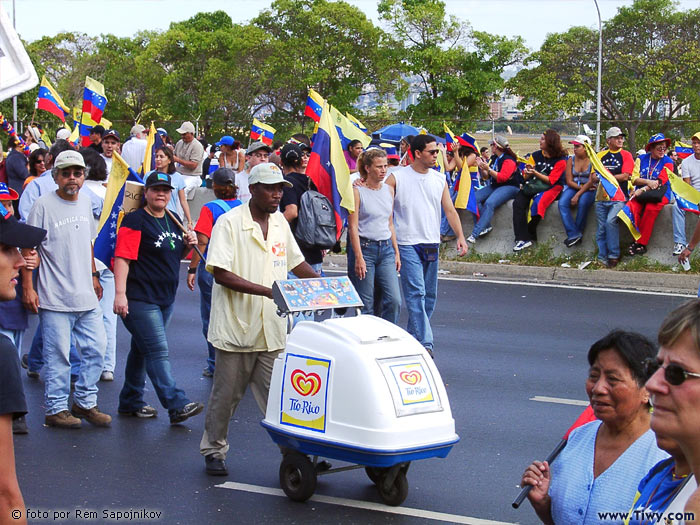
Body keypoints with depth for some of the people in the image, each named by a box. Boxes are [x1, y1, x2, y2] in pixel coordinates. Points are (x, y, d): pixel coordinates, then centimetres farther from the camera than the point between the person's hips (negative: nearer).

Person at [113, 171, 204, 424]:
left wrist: (188, 243, 4)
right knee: (157, 352, -10)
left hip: (166, 298, 8)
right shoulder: (135, 221, -11)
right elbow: (122, 258, -18)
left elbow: (176, 254, 26)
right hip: (140, 299, -8)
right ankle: (177, 406, -14)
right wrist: (120, 293, -26)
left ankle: (130, 402, 25)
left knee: (141, 350, 16)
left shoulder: (173, 220, 14)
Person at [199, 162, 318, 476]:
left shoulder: (280, 222, 12)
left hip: (273, 330, 4)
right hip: (236, 328, -4)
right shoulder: (229, 223, -8)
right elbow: (220, 273, -16)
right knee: (225, 395, 7)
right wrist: (267, 291, -23)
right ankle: (213, 451, 22)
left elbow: (296, 262, 25)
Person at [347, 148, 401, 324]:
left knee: (394, 301, -4)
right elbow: (353, 227, -9)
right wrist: (358, 257, -16)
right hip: (364, 247, -5)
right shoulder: (357, 191, -6)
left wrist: (396, 252, 15)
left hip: (386, 248, 5)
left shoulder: (389, 190, 12)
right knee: (366, 305, -2)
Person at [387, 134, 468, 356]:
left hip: (432, 244, 6)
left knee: (429, 296, 10)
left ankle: (413, 338, 23)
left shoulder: (439, 179, 10)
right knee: (416, 293, -14)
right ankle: (424, 343, -18)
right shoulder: (397, 178, -4)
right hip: (407, 244, -6)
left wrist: (460, 236, -2)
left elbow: (450, 210, 8)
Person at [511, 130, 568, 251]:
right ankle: (522, 239, -30)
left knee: (538, 203, -35)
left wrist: (535, 173, -20)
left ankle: (530, 235, -19)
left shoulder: (560, 160, -3)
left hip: (551, 188, -5)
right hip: (533, 186, 5)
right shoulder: (536, 155, 11)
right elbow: (525, 177, 11)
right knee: (518, 203, -23)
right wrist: (527, 172, -12)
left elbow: (550, 180, -10)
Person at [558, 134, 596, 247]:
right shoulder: (571, 160, 9)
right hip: (573, 187, 4)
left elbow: (591, 181, -12)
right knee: (562, 203, -26)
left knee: (583, 202, -36)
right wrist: (582, 187, -12)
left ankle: (578, 232, -23)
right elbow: (569, 181, 5)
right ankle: (574, 234, -32)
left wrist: (577, 195, -20)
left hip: (589, 189, -4)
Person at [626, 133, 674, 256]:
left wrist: (642, 190, -18)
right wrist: (648, 182, -15)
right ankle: (636, 240, -25)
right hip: (641, 194, 3)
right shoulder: (642, 159, 11)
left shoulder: (667, 162, 3)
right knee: (631, 207, -30)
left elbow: (659, 183, -8)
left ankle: (641, 243, -27)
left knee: (650, 209, -35)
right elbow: (634, 179, 3)